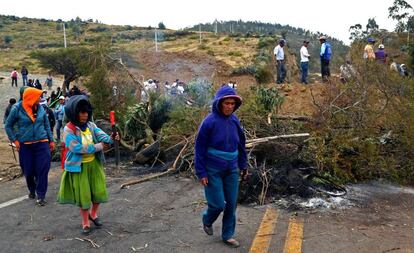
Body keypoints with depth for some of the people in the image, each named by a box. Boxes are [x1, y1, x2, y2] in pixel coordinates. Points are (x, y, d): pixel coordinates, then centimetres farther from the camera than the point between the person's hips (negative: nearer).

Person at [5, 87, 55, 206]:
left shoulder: (41, 109, 1)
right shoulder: (17, 109, -6)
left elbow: (47, 126, 10)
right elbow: (8, 126, 3)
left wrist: (51, 140, 8)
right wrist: (14, 140, -4)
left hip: (42, 143, 1)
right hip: (25, 145, -1)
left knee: (42, 170, -4)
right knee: (28, 170, 10)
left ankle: (41, 195, 6)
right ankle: (31, 190, 37)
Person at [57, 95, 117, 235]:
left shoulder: (91, 125, -2)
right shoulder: (69, 130, -16)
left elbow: (101, 135, -16)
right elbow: (77, 147, -24)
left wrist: (111, 139, -40)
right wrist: (98, 147, -22)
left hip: (94, 163, 4)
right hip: (79, 166, -4)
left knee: (99, 190, 9)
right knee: (83, 194, 6)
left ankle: (93, 214, 37)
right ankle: (85, 222, 26)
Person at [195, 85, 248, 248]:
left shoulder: (234, 121, -1)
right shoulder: (210, 122, -16)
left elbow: (241, 144, 11)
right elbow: (200, 148, -12)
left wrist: (243, 165, 11)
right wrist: (201, 172, -13)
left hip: (232, 170, 5)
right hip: (213, 170, -5)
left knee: (231, 204, 9)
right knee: (218, 204, -2)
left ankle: (228, 235, 28)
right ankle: (207, 220, 32)